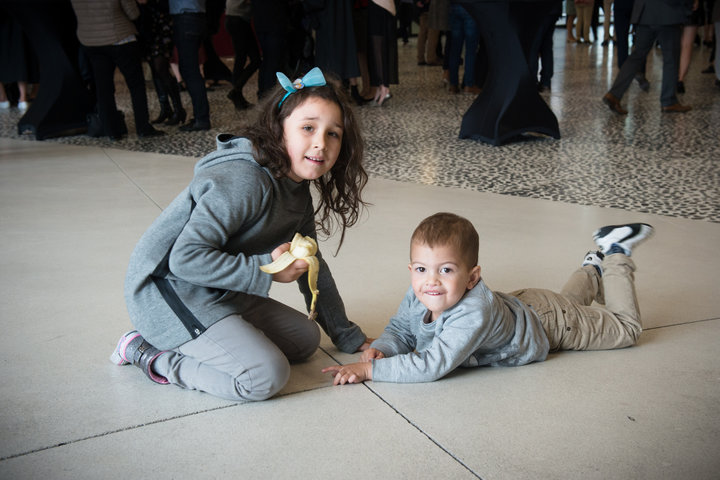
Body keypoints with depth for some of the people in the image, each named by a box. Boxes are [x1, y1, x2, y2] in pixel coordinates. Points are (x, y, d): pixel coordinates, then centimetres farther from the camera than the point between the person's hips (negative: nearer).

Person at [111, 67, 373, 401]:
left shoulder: (298, 187, 5)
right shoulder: (242, 181, -25)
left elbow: (311, 267, 13)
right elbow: (186, 258, -30)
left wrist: (347, 335, 15)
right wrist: (267, 268, -24)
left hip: (217, 293, 10)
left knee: (306, 339, 10)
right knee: (266, 375, -21)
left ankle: (183, 343, 9)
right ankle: (147, 354, -4)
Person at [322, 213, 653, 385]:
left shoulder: (474, 313, -50)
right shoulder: (417, 297, -30)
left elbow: (432, 366, -53)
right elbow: (400, 330, -13)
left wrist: (369, 369, -53)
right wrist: (380, 350, -35)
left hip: (546, 321, -6)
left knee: (626, 328, 16)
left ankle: (617, 257, 28)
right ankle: (593, 270, 57)